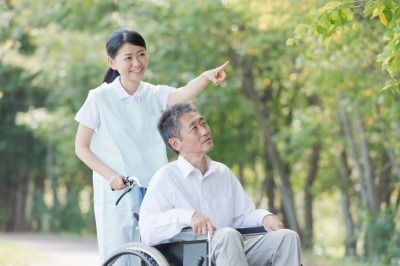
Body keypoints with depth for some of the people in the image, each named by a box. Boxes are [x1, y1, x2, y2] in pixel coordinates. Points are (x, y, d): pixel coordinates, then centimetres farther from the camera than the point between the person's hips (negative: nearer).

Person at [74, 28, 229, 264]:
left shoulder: (156, 95, 3)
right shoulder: (100, 98, -3)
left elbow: (185, 94, -19)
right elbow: (81, 147, 0)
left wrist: (207, 77, -41)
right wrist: (110, 175, -14)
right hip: (115, 193, -3)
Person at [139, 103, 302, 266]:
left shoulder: (223, 172, 20)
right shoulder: (166, 178, -2)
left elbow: (243, 215, 22)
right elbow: (147, 232, -13)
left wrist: (264, 217, -1)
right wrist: (187, 216, -27)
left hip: (232, 252, 7)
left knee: (287, 237, -15)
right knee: (228, 235, -37)